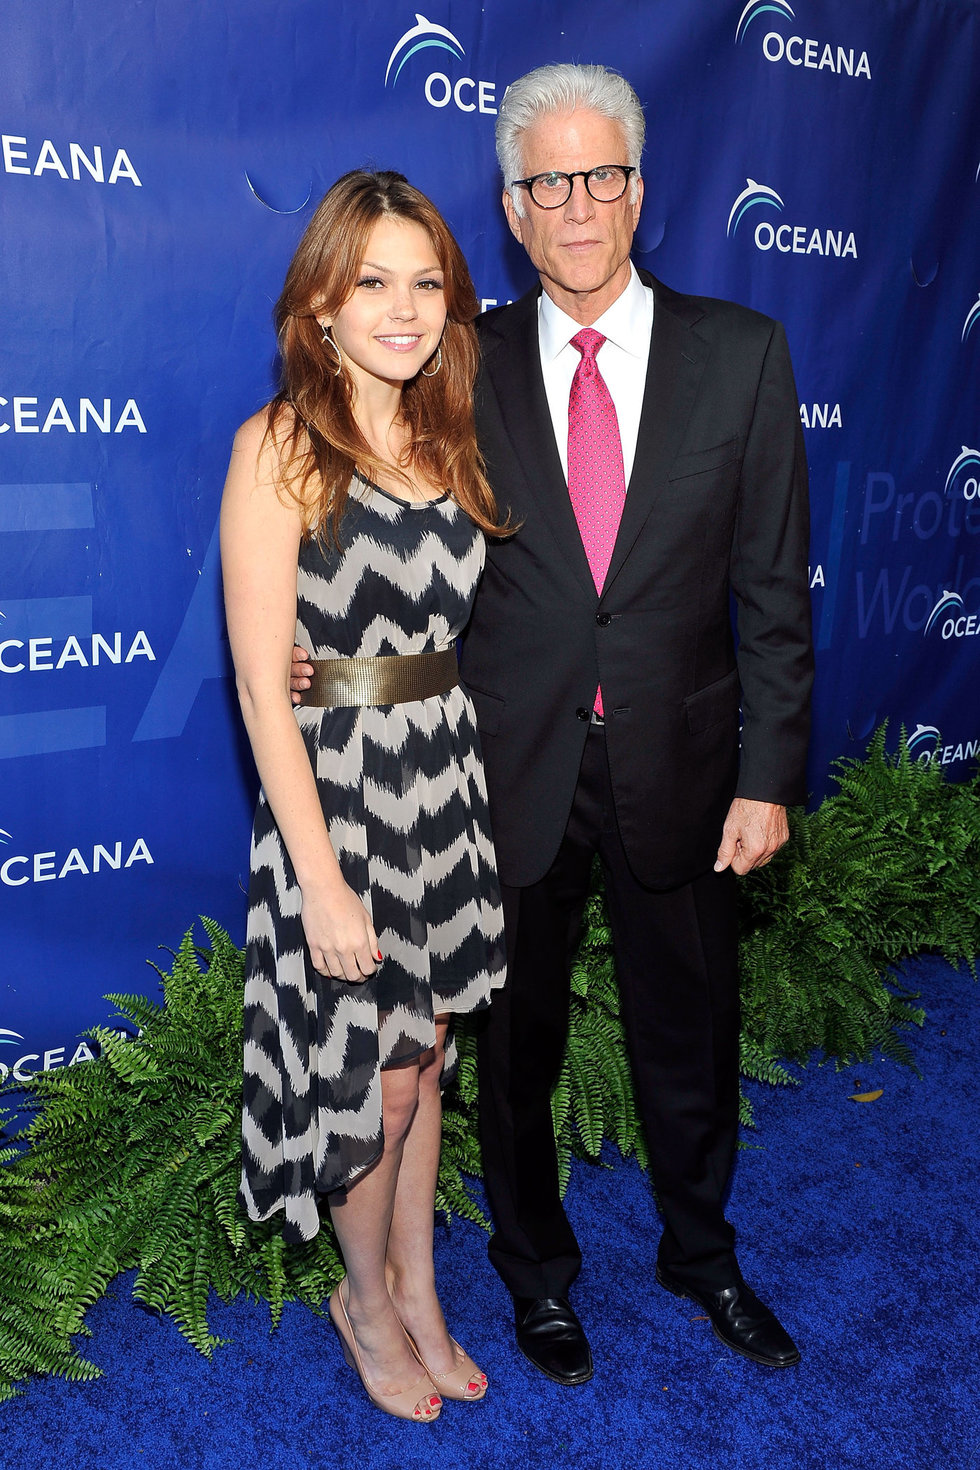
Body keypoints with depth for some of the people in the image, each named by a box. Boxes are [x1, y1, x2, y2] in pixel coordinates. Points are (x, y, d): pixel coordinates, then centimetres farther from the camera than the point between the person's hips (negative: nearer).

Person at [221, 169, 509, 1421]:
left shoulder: (448, 440, 6)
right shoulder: (280, 447, -13)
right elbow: (263, 688, -16)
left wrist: (471, 777, 4)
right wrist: (322, 881, -17)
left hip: (446, 780, 6)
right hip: (335, 789, -5)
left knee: (422, 1046, 17)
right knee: (375, 1070, 8)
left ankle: (419, 1290, 38)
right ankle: (367, 1300, 35)